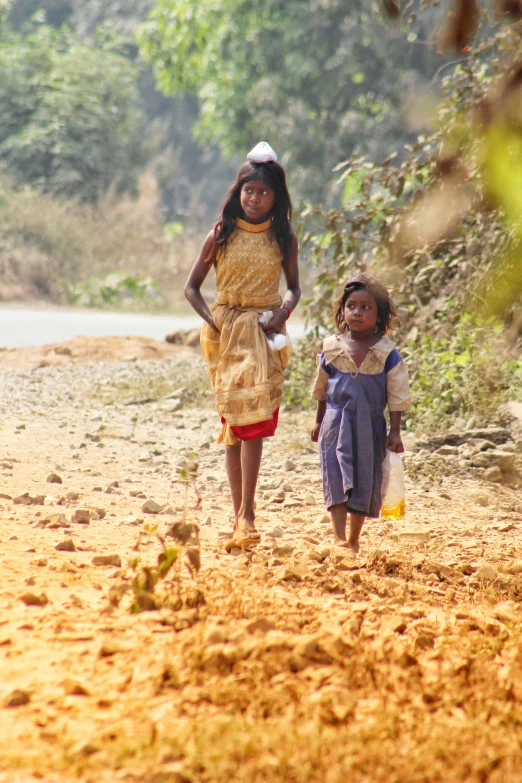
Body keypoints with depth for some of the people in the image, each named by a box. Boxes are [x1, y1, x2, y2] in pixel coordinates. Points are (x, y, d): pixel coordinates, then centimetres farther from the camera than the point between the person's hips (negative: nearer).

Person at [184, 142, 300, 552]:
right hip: (225, 332, 1)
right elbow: (192, 286, 7)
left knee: (253, 421, -13)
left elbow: (294, 287, 14)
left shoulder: (283, 238, 3)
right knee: (233, 422, 4)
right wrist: (212, 320, -9)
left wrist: (284, 313, -8)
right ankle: (241, 512, 9)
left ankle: (246, 514, -17)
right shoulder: (222, 235, 2)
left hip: (264, 333, -1)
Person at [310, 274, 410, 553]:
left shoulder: (387, 354, -4)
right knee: (336, 479, -10)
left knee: (364, 483, 6)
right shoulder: (332, 350, 2)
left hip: (370, 426, -1)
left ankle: (354, 539, 20)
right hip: (336, 425, 1)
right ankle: (339, 538, -12)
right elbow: (322, 389, 15)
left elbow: (397, 395, -2)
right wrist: (319, 421, 18)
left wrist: (395, 432, -6)